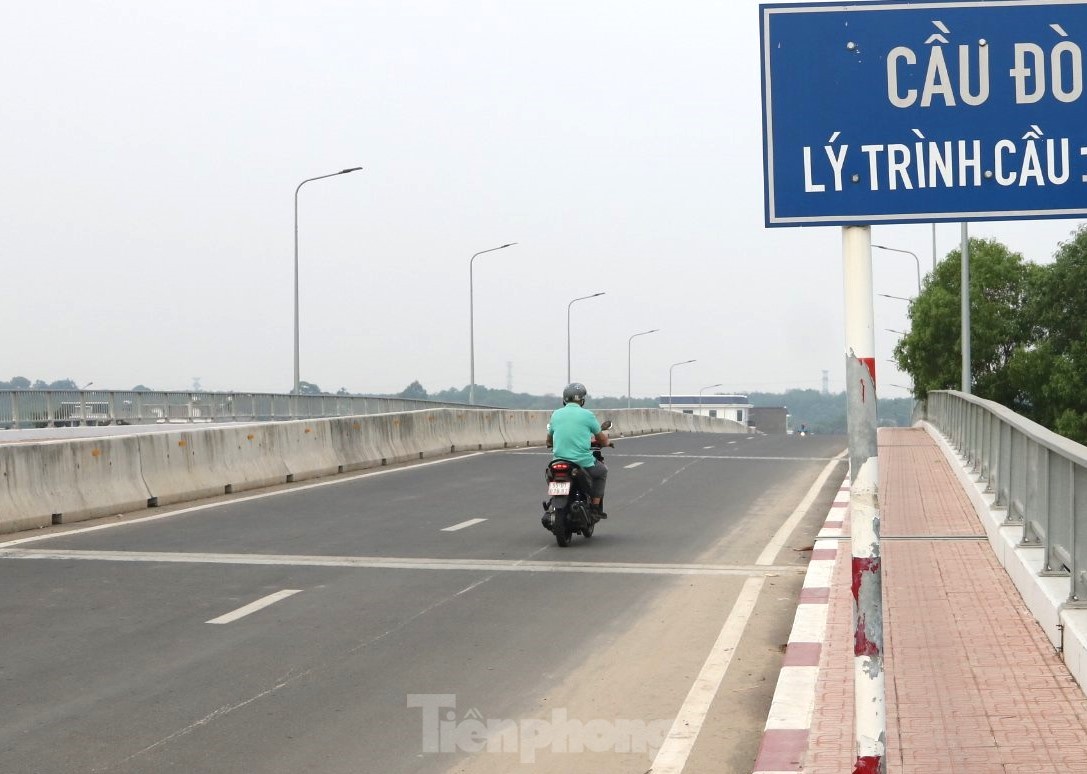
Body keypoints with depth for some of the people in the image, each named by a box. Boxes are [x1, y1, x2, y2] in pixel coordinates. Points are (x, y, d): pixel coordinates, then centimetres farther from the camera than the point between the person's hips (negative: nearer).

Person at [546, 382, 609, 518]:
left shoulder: (556, 414, 5)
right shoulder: (587, 415, -6)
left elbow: (549, 441, 16)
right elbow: (603, 440, 5)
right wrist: (605, 436, 29)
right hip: (584, 464, -3)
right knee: (602, 471, 26)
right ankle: (596, 507, 19)